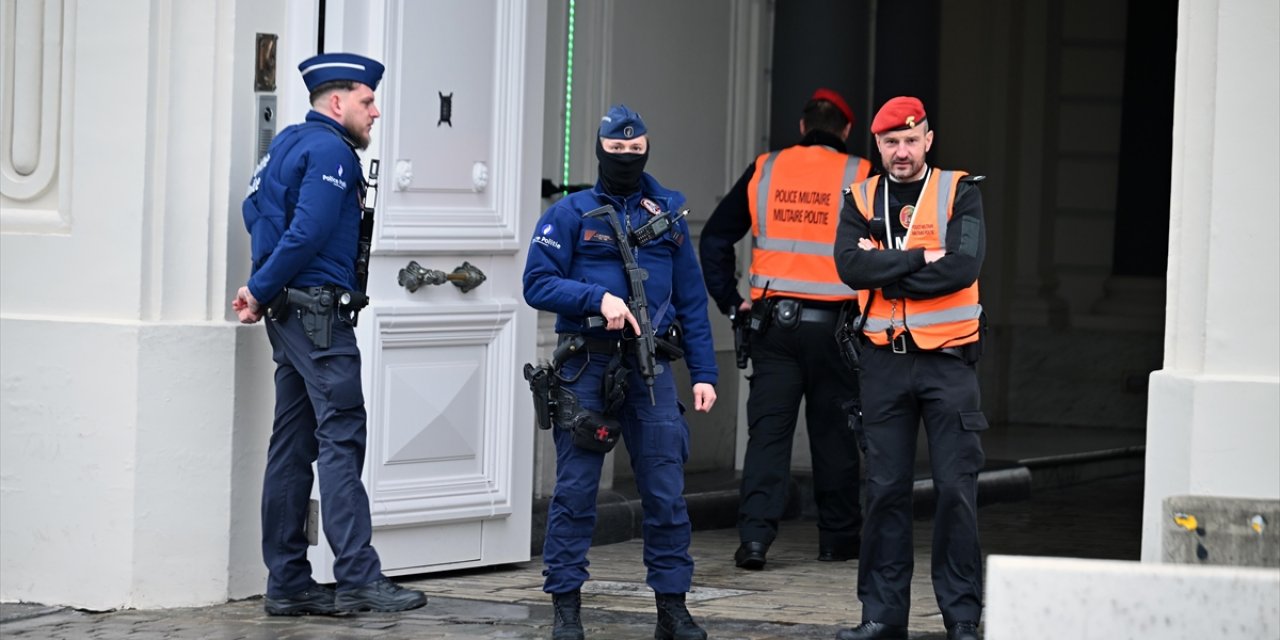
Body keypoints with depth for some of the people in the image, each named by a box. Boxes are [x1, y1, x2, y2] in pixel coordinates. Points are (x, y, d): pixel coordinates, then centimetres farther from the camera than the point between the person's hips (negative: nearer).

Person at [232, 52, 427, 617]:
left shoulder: (287, 142, 18)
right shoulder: (331, 151, -12)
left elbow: (255, 206, 20)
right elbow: (309, 233, -20)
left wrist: (261, 287, 8)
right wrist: (260, 291, -10)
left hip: (289, 314, 10)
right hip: (320, 311, -10)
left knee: (293, 443, 9)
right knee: (341, 441, -12)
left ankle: (287, 583, 10)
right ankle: (358, 579, -15)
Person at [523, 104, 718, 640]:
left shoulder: (668, 214, 11)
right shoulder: (570, 214, 1)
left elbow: (690, 299, 12)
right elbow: (538, 283, -5)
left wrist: (703, 373, 5)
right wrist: (599, 298, -18)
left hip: (649, 367, 2)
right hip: (586, 366, -2)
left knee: (666, 491, 1)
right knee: (575, 489, 0)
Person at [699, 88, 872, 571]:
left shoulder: (765, 171, 5)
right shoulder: (859, 177, -3)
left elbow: (714, 237, 8)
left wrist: (730, 301, 11)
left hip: (773, 320, 2)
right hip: (833, 324, -2)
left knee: (768, 428, 1)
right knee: (833, 431, 9)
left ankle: (755, 534, -10)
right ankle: (838, 536, 18)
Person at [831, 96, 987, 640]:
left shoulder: (959, 193, 1)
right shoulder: (861, 200, 8)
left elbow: (964, 265, -14)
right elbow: (850, 266, -9)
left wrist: (885, 268, -11)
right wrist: (921, 259, -14)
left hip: (947, 357, -2)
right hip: (884, 359, 2)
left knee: (956, 489, -3)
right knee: (885, 489, 4)